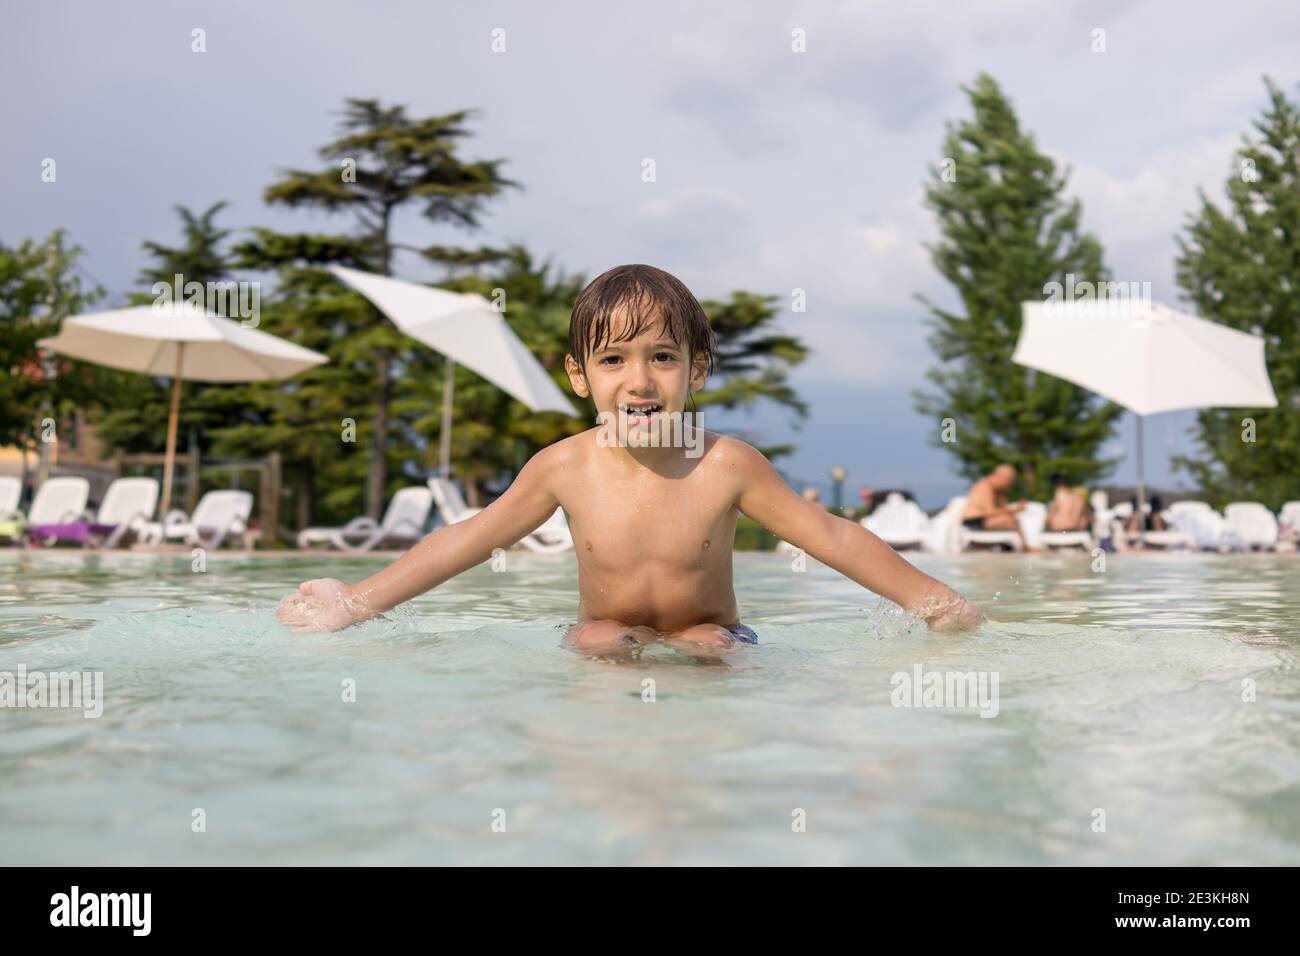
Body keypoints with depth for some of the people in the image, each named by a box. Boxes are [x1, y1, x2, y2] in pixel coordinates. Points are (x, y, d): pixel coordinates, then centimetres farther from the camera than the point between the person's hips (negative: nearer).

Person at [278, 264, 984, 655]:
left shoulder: (726, 465, -15)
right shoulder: (564, 467, -11)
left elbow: (831, 536, -7)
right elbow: (468, 539, -1)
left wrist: (932, 600, -9)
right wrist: (354, 603, -2)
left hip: (709, 640, -1)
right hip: (604, 642, 2)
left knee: (710, 648, -30)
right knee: (597, 644, -28)